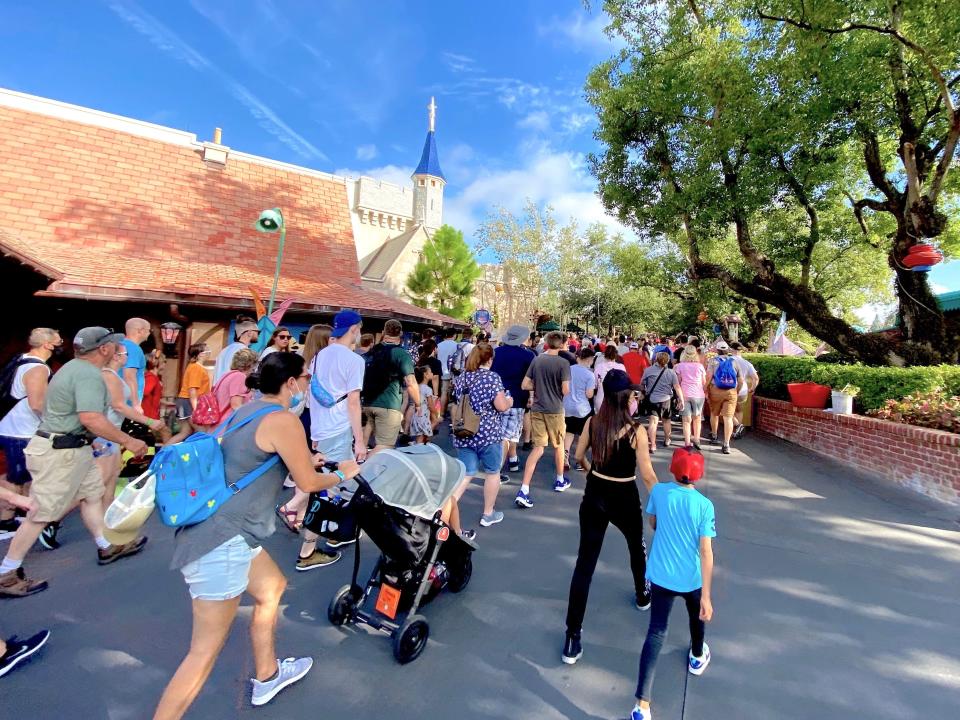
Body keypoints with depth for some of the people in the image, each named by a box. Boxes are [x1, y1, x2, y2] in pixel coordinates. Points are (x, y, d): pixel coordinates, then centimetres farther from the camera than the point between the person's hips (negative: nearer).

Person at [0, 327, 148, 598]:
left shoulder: (76, 367, 10)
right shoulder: (89, 375, -23)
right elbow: (91, 419, -33)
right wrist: (128, 441, -26)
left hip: (72, 447, 11)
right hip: (59, 452, -11)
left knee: (92, 493, 18)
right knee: (41, 513, 1)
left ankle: (107, 548, 31)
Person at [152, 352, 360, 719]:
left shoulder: (248, 411, 9)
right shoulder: (283, 420, -18)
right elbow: (308, 483, -8)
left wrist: (302, 462, 31)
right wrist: (343, 473, 10)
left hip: (218, 530, 10)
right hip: (220, 542, -10)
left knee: (272, 587, 25)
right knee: (205, 652, 2)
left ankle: (266, 677, 43)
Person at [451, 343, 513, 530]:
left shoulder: (461, 378, 9)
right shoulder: (492, 377, -10)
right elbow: (501, 406, -14)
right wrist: (509, 401, 6)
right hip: (488, 432, -5)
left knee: (466, 474, 12)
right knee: (492, 473, 13)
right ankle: (488, 514, 25)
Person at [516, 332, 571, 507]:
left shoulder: (536, 360, 1)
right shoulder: (563, 363, -11)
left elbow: (525, 385, 1)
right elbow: (565, 390, -15)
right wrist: (555, 387, 7)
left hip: (537, 409, 3)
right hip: (555, 410, -3)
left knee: (538, 448, 4)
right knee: (558, 445, 18)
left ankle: (523, 491, -5)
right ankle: (560, 481, 37)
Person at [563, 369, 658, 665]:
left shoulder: (592, 422, -7)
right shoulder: (636, 430, -18)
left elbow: (579, 456, 6)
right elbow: (647, 474, -15)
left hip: (594, 496, 2)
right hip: (624, 499, -2)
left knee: (585, 563, 5)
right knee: (637, 547, 30)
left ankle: (572, 638, 8)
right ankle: (642, 596, 56)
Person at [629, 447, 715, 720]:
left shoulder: (659, 491, -11)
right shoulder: (705, 505, -16)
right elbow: (706, 552, -18)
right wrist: (707, 596, -15)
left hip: (661, 575, 1)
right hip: (692, 578, 0)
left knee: (656, 632, 6)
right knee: (697, 615, 30)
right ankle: (697, 658, 58)